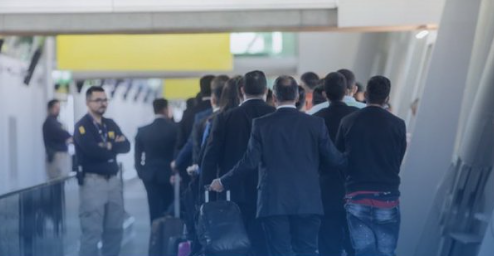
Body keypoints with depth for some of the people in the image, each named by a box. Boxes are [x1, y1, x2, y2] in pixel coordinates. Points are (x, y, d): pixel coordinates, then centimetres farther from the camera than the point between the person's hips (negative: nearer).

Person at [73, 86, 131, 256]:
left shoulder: (111, 124, 16)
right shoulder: (82, 126, -6)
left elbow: (126, 146, 4)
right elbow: (93, 151, -20)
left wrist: (109, 146, -12)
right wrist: (113, 147, -5)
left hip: (113, 180, 7)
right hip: (93, 181, -7)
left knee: (115, 229, 10)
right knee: (92, 231, -9)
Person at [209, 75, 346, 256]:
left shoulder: (261, 124, -2)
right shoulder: (316, 124, 1)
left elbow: (250, 162, -5)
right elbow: (333, 160, 2)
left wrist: (223, 182, 8)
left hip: (273, 201, -1)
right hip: (307, 201, 1)